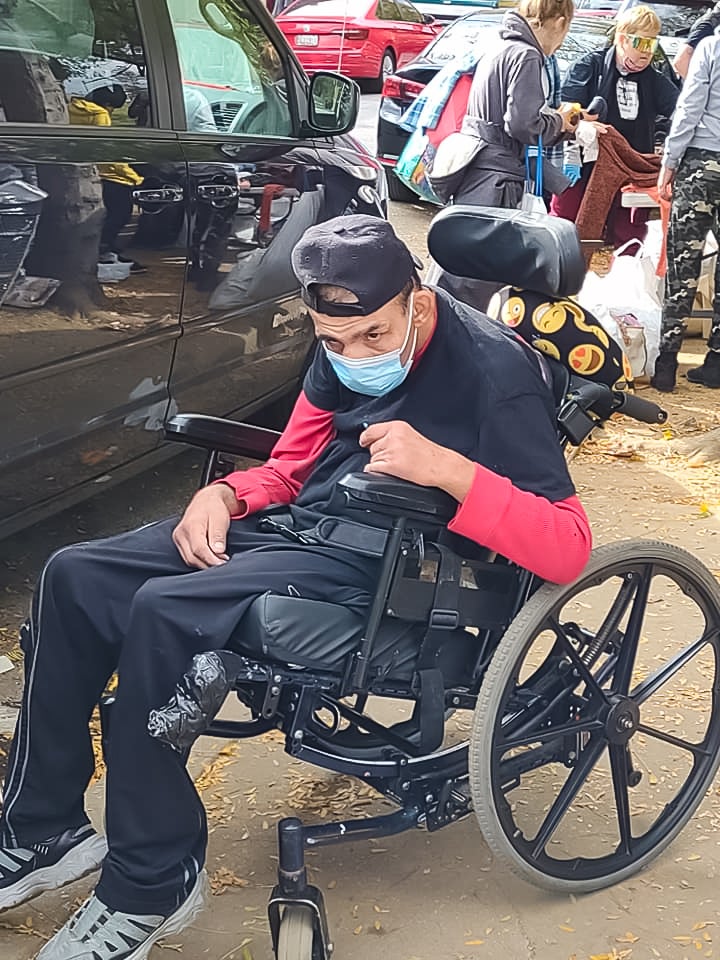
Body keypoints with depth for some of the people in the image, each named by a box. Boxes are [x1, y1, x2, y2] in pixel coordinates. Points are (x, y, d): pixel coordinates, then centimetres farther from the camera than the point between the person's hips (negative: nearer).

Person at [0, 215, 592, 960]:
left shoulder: (494, 369, -15)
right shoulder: (344, 352, 6)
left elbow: (566, 549, -19)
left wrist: (446, 468, -31)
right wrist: (224, 494, -4)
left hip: (383, 573, -8)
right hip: (296, 529, 8)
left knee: (164, 613, -28)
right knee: (75, 577, -4)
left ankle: (151, 886, -10)